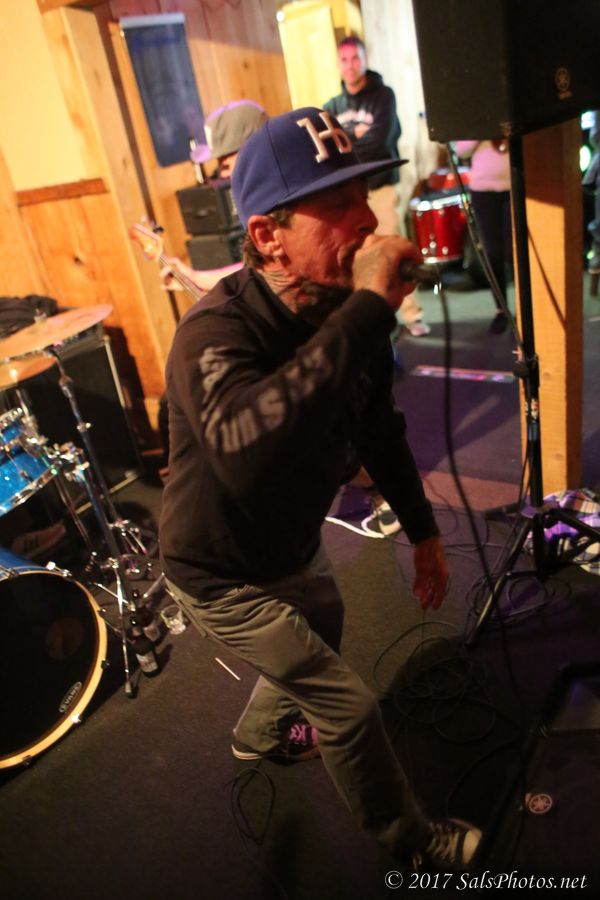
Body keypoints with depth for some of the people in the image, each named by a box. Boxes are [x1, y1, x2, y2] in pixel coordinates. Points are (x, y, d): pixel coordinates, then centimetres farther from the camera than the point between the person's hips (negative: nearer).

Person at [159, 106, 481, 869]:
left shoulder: (344, 313, -11)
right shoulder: (215, 333, -34)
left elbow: (379, 431, 3)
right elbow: (246, 452, -56)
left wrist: (423, 532, 9)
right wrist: (368, 312, -50)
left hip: (293, 547, 8)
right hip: (222, 577, -7)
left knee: (322, 637, 31)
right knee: (349, 708, 3)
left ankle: (259, 734, 63)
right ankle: (411, 842, 36)